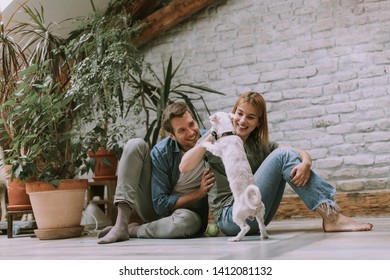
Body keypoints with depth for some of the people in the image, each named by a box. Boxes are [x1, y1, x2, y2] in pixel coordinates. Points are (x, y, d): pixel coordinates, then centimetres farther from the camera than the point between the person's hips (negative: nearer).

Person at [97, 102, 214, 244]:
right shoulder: (161, 152, -18)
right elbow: (161, 205, -18)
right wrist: (199, 193, -25)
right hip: (156, 209, 0)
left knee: (188, 220, -41)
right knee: (135, 145, -20)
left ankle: (133, 230, -15)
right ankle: (121, 225, -26)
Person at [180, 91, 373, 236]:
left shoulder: (259, 145, 13)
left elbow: (301, 153, 1)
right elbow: (184, 167, -16)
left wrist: (305, 163, -22)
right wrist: (211, 136, -22)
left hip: (255, 218, 6)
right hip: (230, 217, -6)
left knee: (289, 155, -7)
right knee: (282, 156, -17)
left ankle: (331, 216, -19)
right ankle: (331, 217, -23)